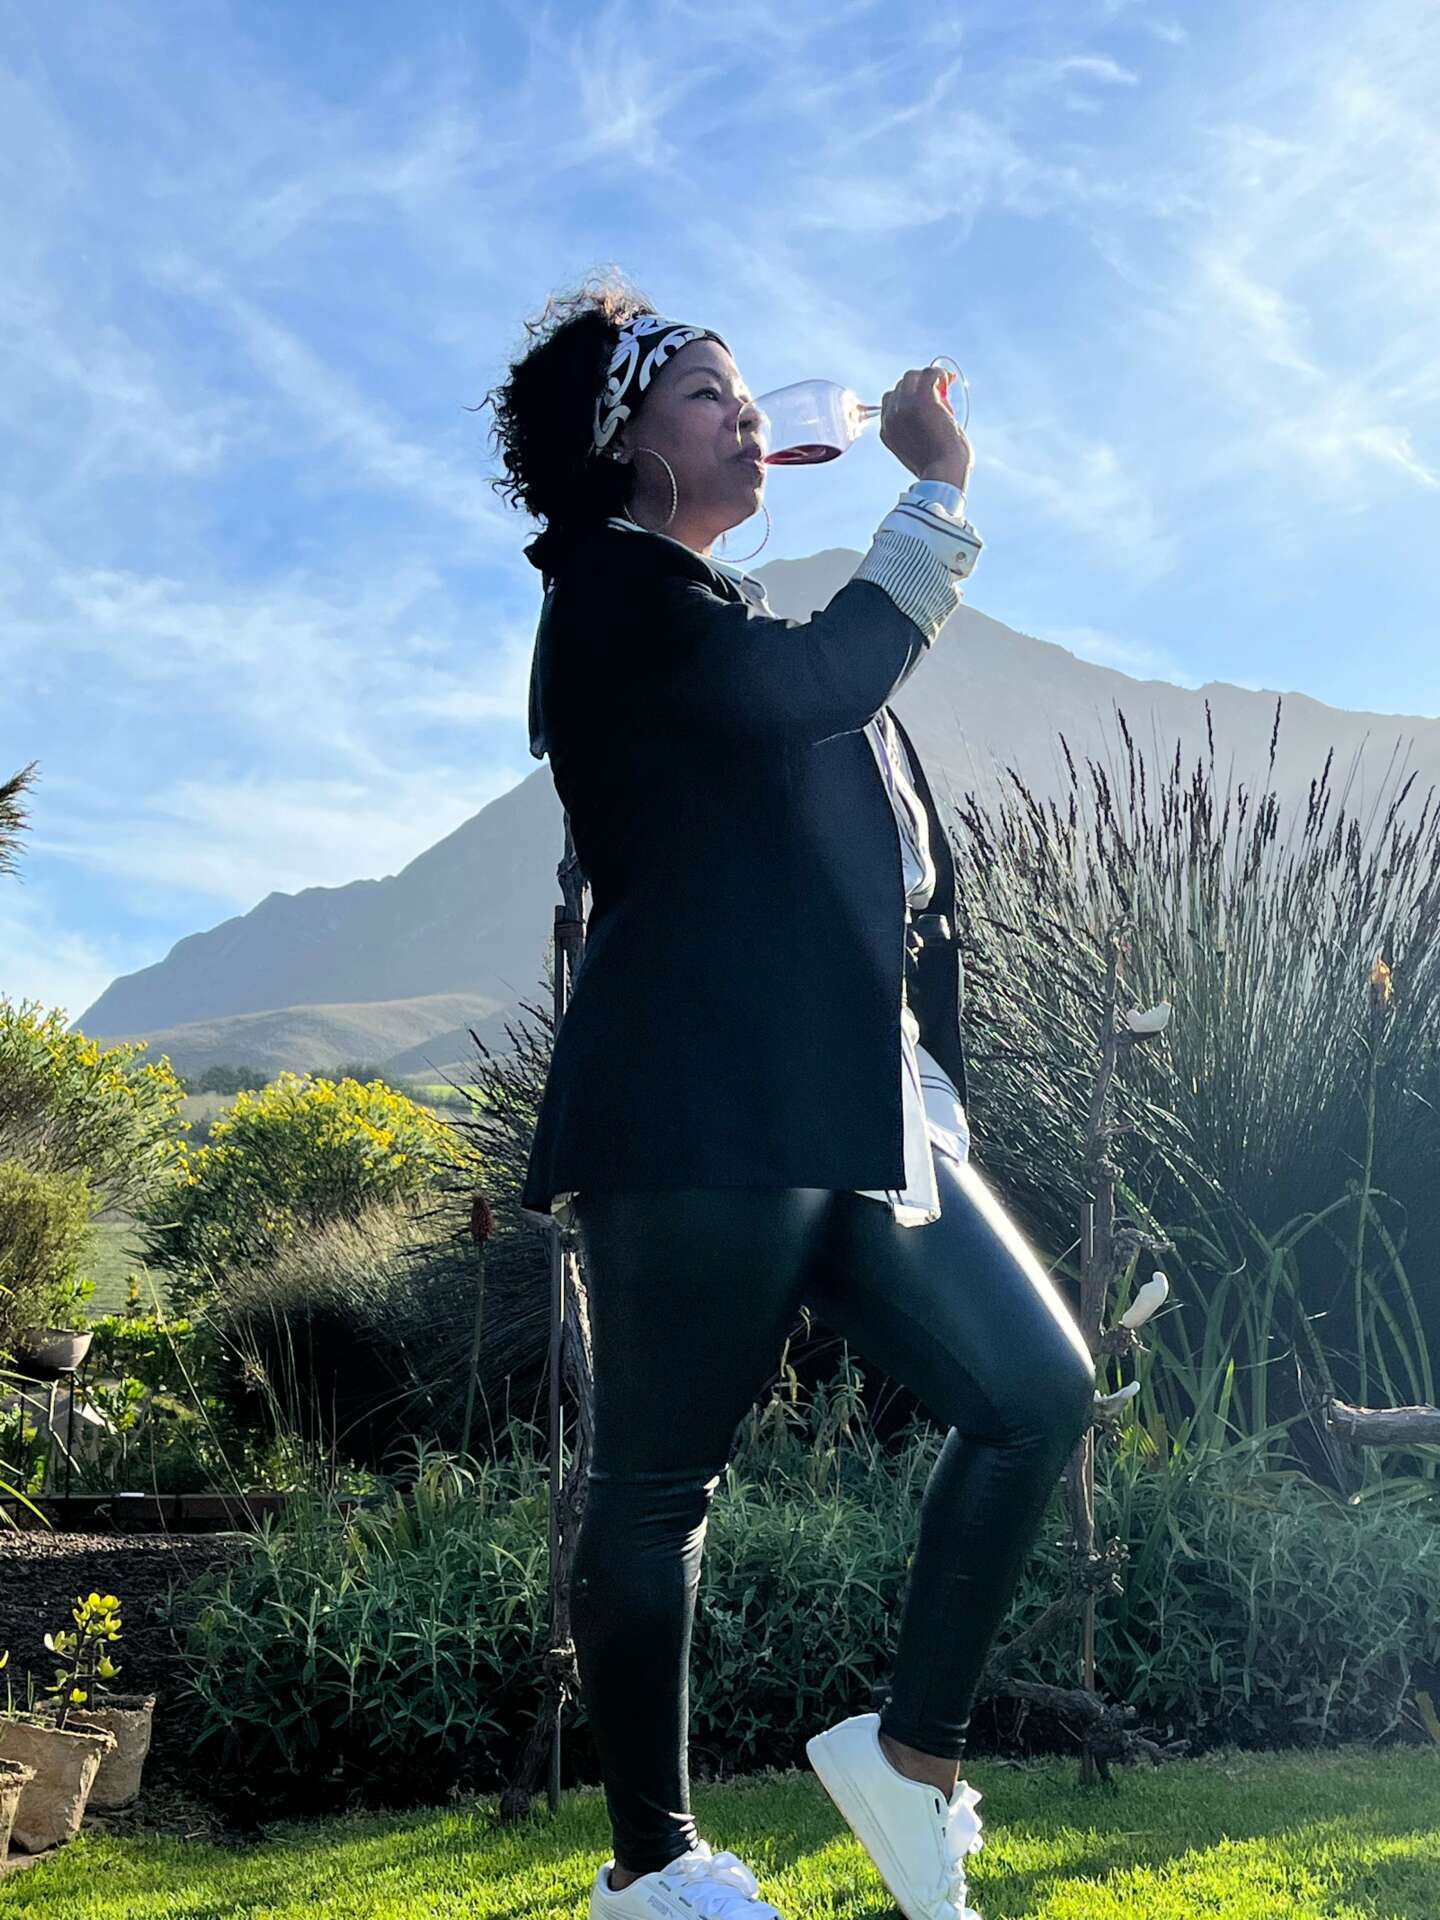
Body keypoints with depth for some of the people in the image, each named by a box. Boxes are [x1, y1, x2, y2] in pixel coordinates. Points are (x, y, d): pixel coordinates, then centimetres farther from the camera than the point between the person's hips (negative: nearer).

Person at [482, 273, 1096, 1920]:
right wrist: (937, 492, -4)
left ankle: (914, 1751, 9)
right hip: (699, 1110, -8)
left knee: (1038, 1387, -1)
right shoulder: (613, 592, 1)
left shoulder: (741, 623, 27)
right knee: (661, 1477, -1)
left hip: (853, 1103, 9)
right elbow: (817, 686, -17)